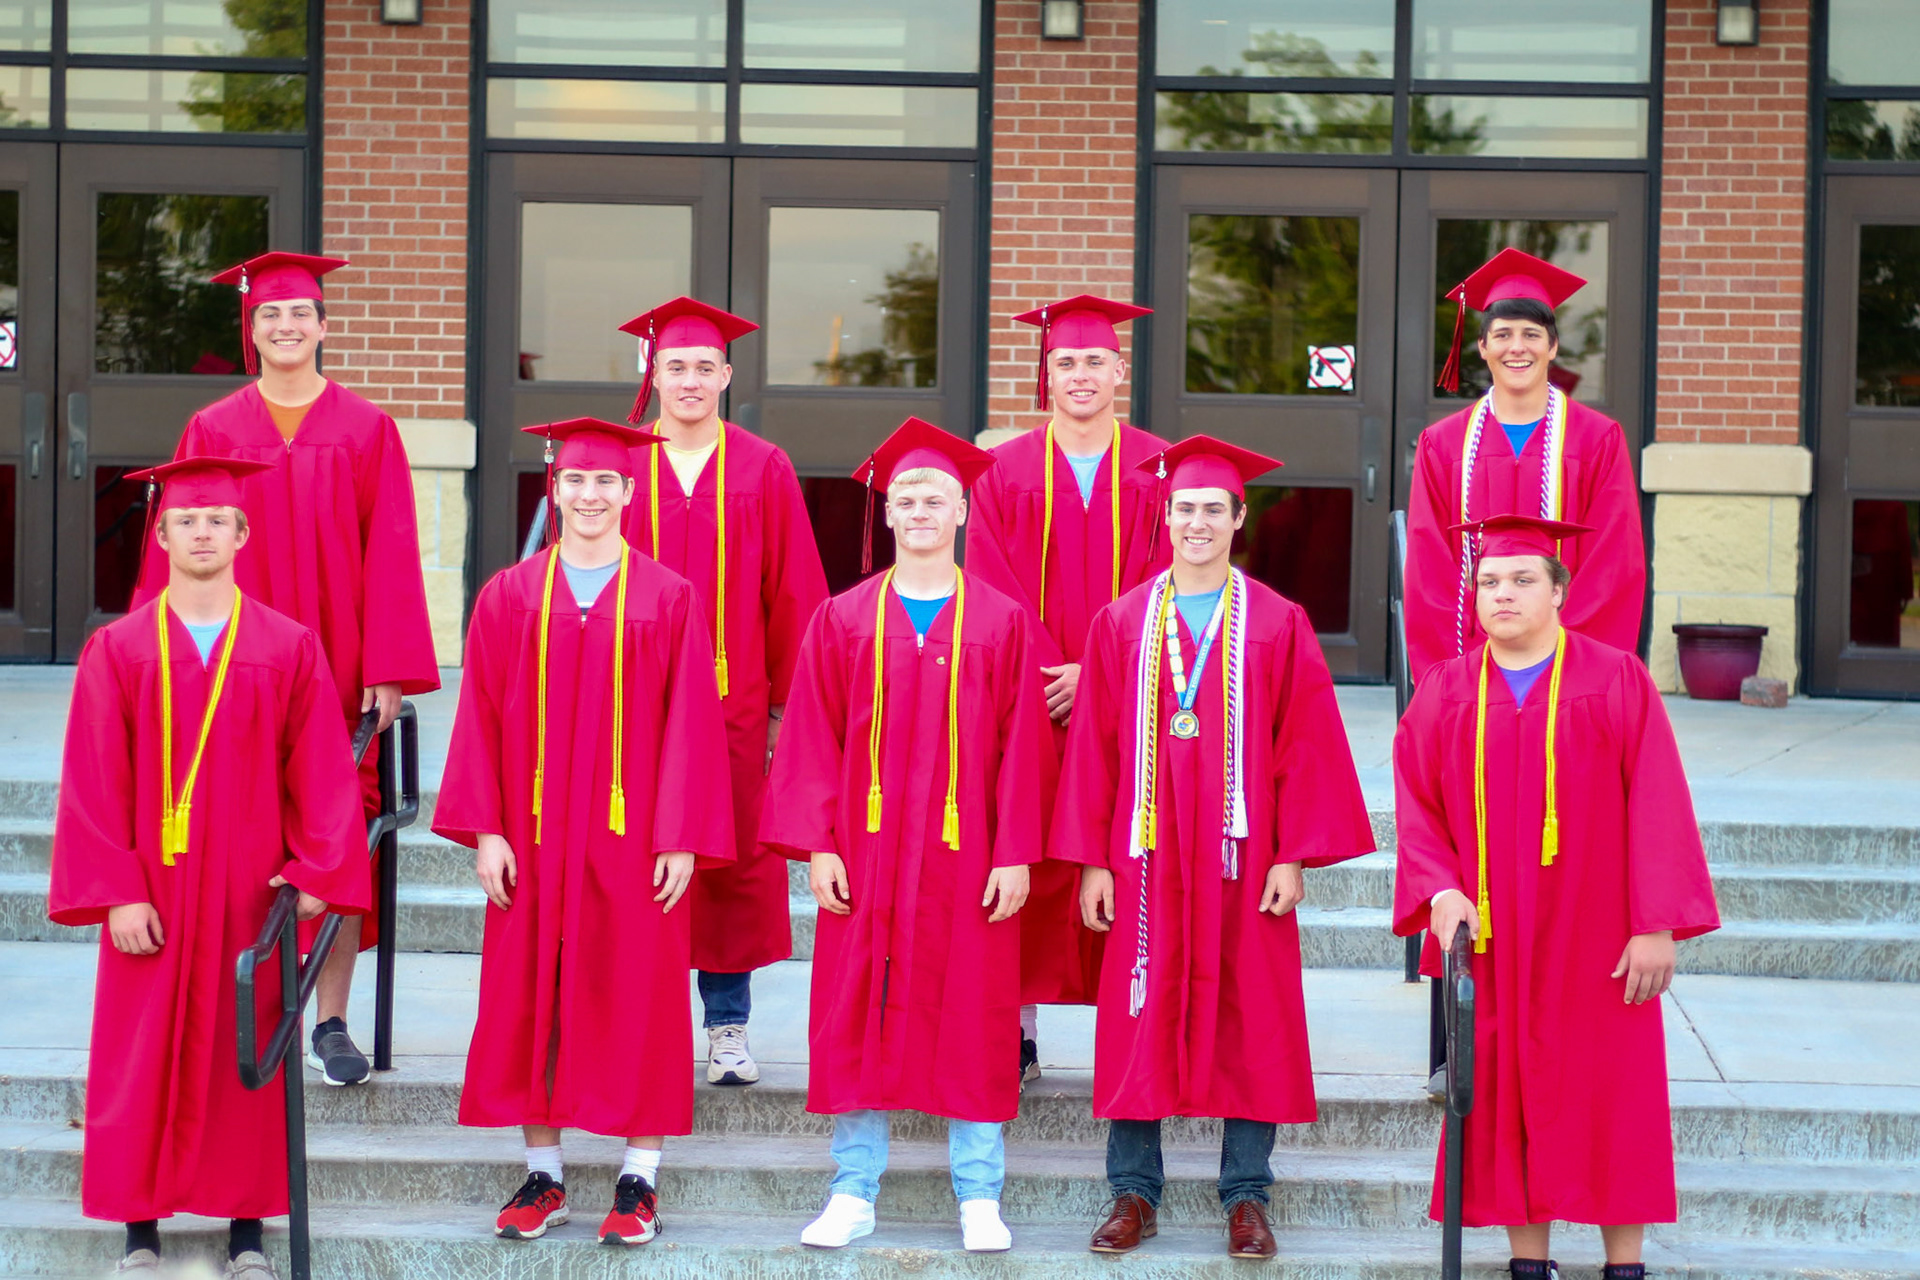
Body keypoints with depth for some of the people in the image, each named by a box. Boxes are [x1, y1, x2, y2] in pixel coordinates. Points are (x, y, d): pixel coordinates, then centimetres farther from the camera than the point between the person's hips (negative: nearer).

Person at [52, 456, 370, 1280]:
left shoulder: (290, 649, 2)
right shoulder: (117, 651, 0)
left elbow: (322, 774, 0)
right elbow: (94, 783, -3)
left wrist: (316, 873, -9)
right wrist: (117, 893, -10)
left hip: (253, 893, 0)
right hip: (152, 893, 0)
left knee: (246, 1055, 5)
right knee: (142, 1056, 4)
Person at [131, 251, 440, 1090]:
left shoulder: (366, 432, 3)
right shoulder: (212, 432, 4)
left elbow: (391, 556, 0)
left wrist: (387, 669, -6)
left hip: (338, 672, 0)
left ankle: (331, 1022, 8)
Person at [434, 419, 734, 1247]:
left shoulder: (669, 601, 0)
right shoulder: (509, 597, 4)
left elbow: (691, 727, -3)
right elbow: (481, 721, 3)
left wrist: (682, 837, -9)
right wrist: (485, 830, -4)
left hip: (634, 837, -2)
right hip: (534, 838, 2)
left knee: (636, 999, 3)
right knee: (529, 999, 6)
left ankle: (640, 1179, 12)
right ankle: (543, 1177, 17)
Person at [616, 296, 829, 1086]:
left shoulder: (764, 471, 3)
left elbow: (794, 595, 3)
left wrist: (789, 703, -1)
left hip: (736, 702, 0)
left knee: (734, 863, 4)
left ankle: (728, 1026, 14)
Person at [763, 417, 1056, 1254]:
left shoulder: (1003, 625, 3)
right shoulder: (842, 621, 5)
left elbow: (1022, 748, 0)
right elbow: (812, 741, 3)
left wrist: (1016, 856, -6)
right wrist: (818, 845, -5)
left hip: (967, 858, -1)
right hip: (865, 855, 1)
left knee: (972, 1022, 3)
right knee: (854, 1021, 3)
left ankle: (979, 1200, 11)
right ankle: (853, 1193, 12)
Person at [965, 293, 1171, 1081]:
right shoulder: (1007, 473, 7)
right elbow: (995, 594, 1)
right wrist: (1043, 679, -11)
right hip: (1027, 704, 0)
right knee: (1027, 869, 0)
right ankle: (1018, 1032, 6)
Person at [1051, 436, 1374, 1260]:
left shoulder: (1278, 625, 2)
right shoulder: (1122, 623, 5)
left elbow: (1306, 745, 0)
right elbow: (1094, 747, 5)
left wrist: (1293, 855, -7)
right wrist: (1094, 861, 0)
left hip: (1242, 851, -1)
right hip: (1147, 853, 1)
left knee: (1249, 1021, 3)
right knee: (1140, 1017, 4)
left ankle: (1247, 1197, 12)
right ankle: (1134, 1193, 13)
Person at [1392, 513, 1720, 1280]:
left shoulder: (1617, 682, -3)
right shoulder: (1446, 692, 4)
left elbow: (1656, 807, -6)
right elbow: (1416, 805, 4)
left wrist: (1657, 925, -12)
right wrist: (1440, 888, -14)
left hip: (1595, 940, -2)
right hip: (1492, 941, 2)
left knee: (1608, 1099, 3)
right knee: (1507, 1097, 4)